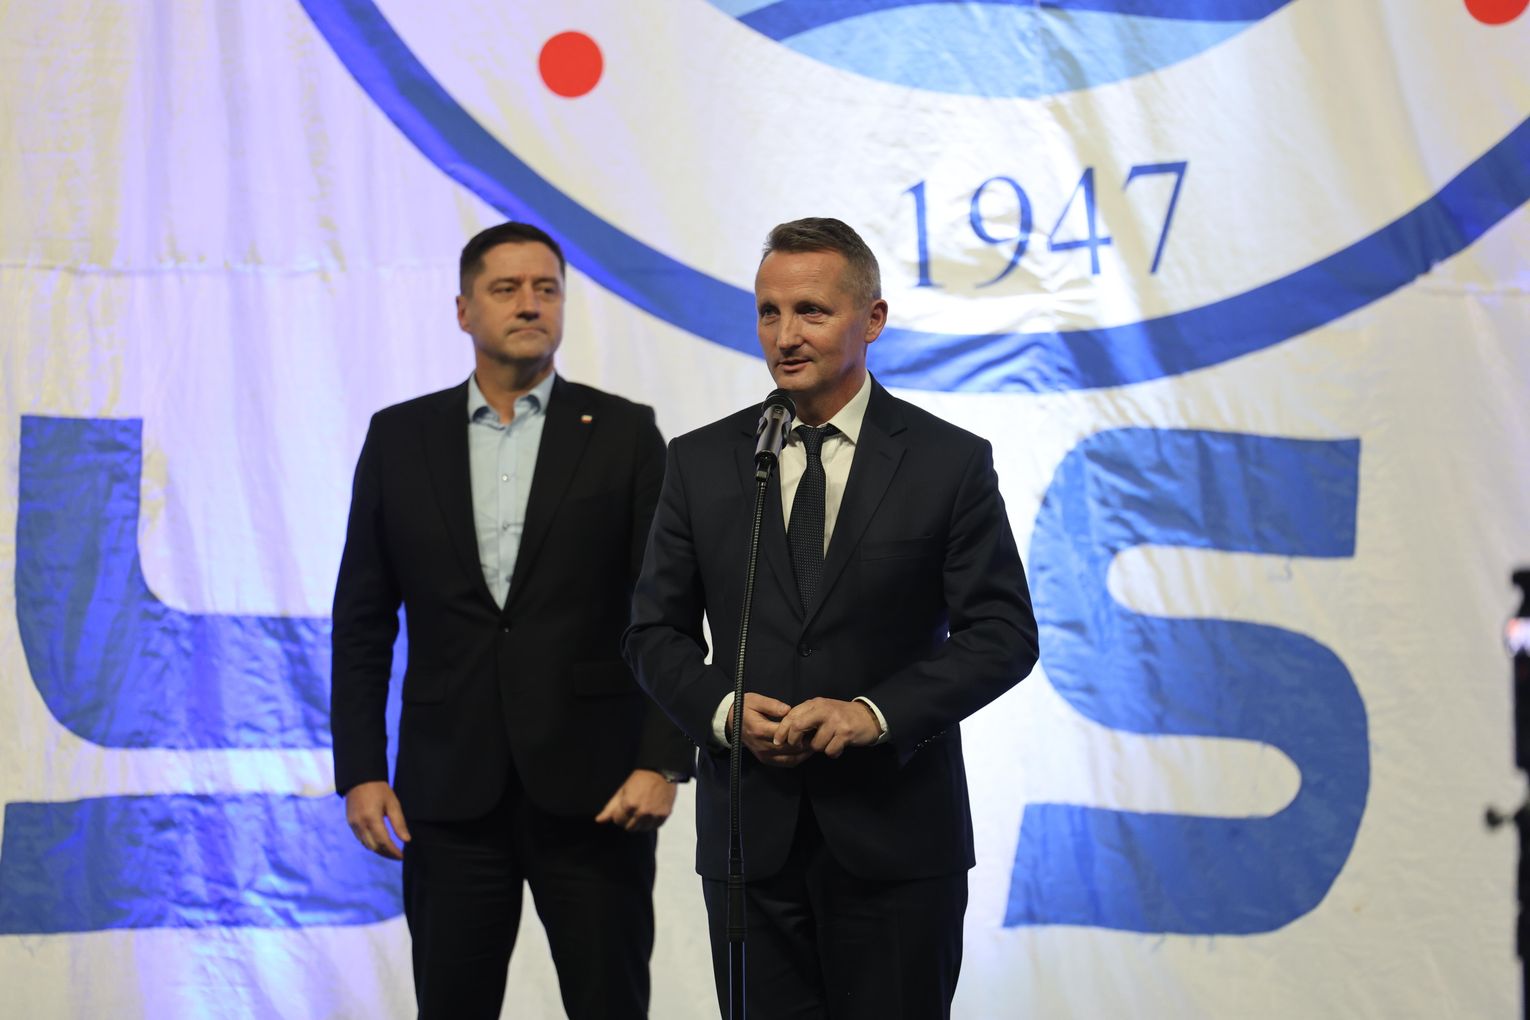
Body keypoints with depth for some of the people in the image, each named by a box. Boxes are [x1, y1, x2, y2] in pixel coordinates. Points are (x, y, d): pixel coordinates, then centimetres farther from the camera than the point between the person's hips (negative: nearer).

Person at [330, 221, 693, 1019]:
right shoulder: (399, 438, 8)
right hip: (450, 790, 2)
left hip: (592, 789, -1)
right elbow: (363, 620, 8)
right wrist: (359, 771, 1)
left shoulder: (623, 434, 2)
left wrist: (663, 761, -10)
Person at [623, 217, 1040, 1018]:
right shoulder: (700, 463, 6)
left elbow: (1003, 632, -4)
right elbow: (655, 631, 9)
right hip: (751, 834, 2)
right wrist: (723, 708, -12)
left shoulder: (951, 463, -1)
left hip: (895, 838, -2)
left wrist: (875, 712, -17)